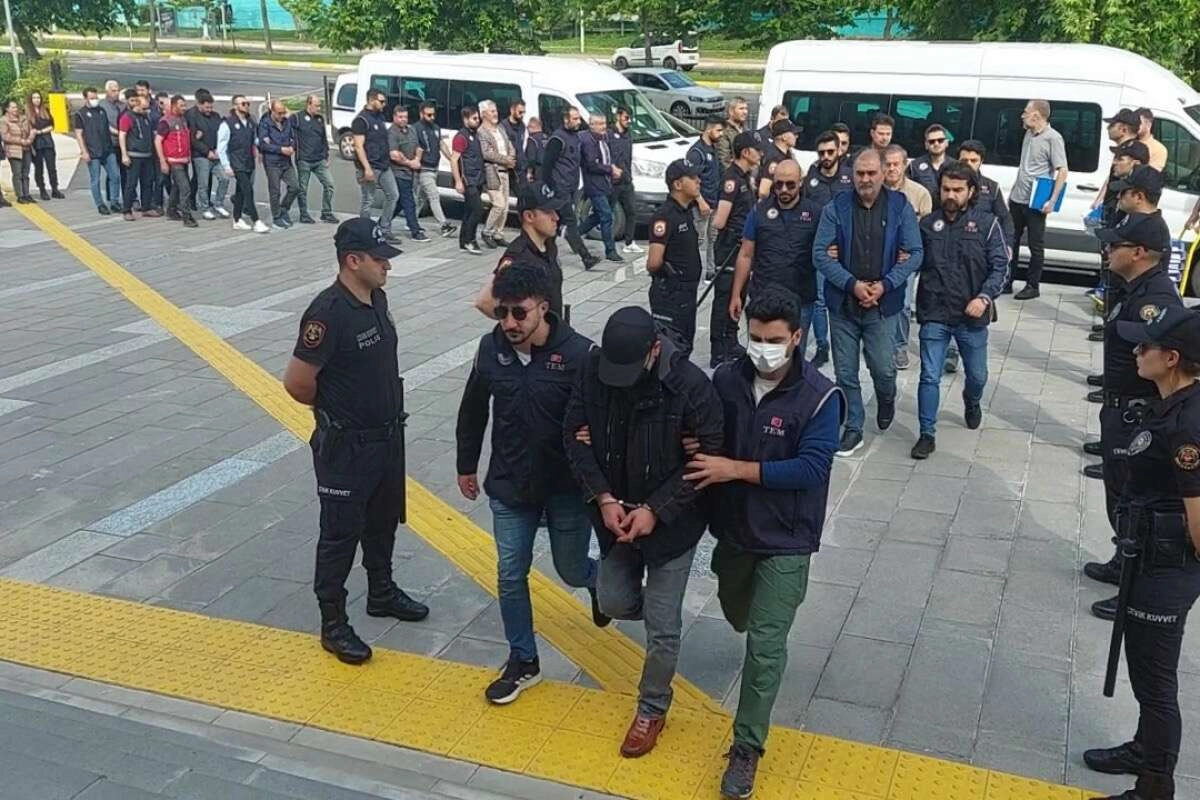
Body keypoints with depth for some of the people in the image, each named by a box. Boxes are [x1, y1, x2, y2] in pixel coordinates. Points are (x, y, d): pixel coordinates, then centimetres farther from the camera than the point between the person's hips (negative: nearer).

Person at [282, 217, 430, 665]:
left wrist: (386, 407, 11)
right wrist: (334, 410, -5)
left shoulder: (377, 298, 1)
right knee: (341, 534, 5)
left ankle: (382, 594, 43)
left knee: (383, 522, 23)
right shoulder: (328, 313, -24)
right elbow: (296, 382, -22)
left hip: (388, 435, 8)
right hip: (345, 446, -8)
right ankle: (333, 624, 19)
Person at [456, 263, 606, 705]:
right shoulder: (491, 347, -8)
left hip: (567, 488, -3)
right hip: (508, 486, 3)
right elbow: (473, 410, 7)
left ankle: (600, 581, 51)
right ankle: (523, 661, 28)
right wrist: (466, 465, 15)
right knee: (511, 576, 8)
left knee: (572, 571, 13)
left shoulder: (579, 353, -22)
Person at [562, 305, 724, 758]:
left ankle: (653, 710, 28)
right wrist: (603, 499, -15)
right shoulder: (594, 369, -12)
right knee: (614, 602, 14)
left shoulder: (690, 386, -24)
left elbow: (707, 460, -18)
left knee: (662, 627, 5)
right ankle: (661, 607, 48)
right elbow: (574, 436, -5)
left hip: (671, 521, -4)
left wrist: (655, 511, -21)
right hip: (615, 514, 4)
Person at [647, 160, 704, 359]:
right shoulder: (665, 216, -19)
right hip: (670, 293, -9)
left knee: (684, 347, 18)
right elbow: (654, 263, -24)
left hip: (687, 291, 9)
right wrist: (662, 275, -6)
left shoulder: (686, 211, 10)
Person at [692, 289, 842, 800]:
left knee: (765, 648, -3)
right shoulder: (725, 379, -8)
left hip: (785, 541, -4)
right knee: (737, 615, 27)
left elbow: (811, 469, -24)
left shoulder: (819, 397, -19)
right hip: (732, 528, 5)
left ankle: (747, 748, 11)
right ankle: (766, 622, 63)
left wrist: (736, 469, -25)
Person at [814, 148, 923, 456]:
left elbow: (914, 254, -3)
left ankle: (886, 400, 37)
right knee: (846, 373, 7)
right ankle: (853, 429, 23)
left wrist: (885, 285, -15)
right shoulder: (836, 208, -3)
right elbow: (820, 253, -6)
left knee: (884, 369, 2)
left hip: (883, 304, -1)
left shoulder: (900, 207, -2)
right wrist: (852, 284, -16)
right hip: (843, 303, 1)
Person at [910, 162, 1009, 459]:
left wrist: (985, 297, -18)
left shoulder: (987, 222, -4)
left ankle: (972, 404, 50)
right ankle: (927, 435, 9)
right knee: (930, 376, -2)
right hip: (934, 315, 0)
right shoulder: (928, 223, 2)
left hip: (972, 315, 0)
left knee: (977, 374, 17)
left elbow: (1000, 265, -6)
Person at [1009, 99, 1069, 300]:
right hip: (1017, 198, 8)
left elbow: (1062, 172, -15)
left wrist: (1052, 201, -20)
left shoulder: (1053, 138, -13)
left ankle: (1032, 286, 12)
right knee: (1011, 240, 14)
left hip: (1035, 202, -7)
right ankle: (1006, 281, 23)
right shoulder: (1029, 134, 10)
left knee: (1035, 246, 3)